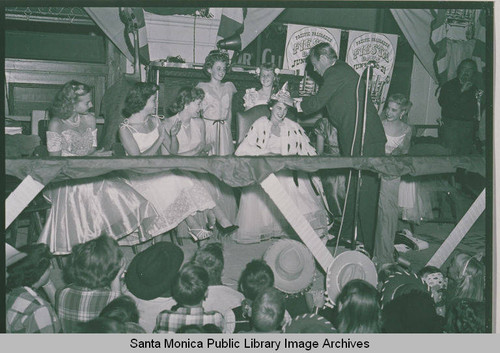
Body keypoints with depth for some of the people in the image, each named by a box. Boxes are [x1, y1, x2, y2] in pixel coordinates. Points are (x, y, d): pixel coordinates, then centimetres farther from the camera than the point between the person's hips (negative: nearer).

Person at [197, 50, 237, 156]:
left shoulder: (229, 87, 13)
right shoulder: (202, 87, 3)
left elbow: (229, 111, 16)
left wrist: (227, 127, 9)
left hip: (224, 130, 3)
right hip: (207, 127, -3)